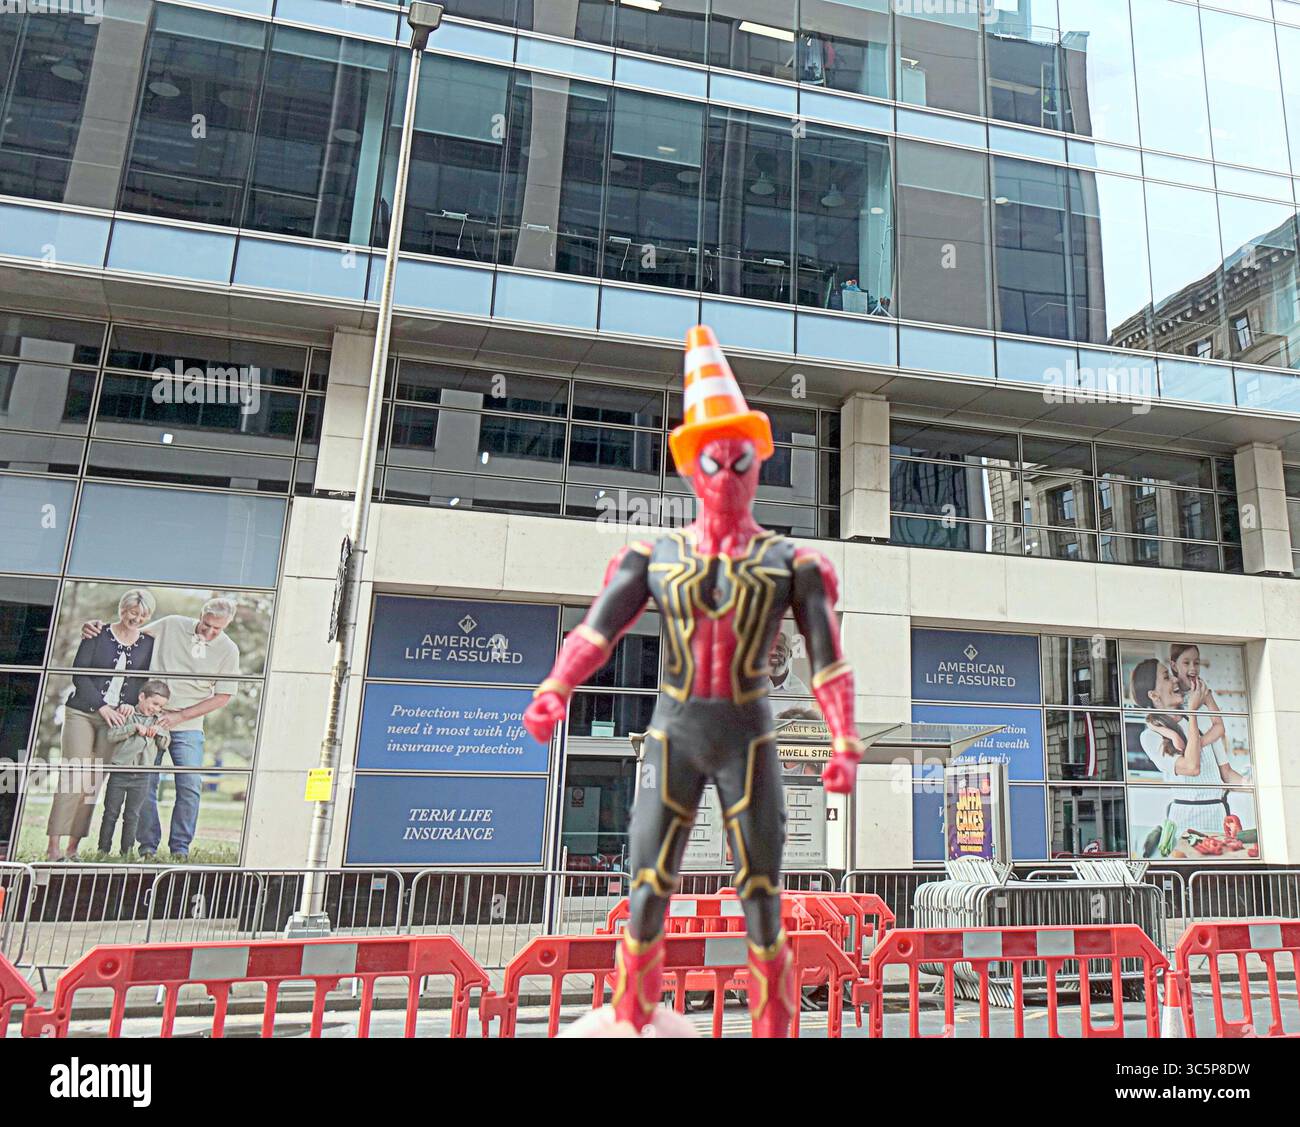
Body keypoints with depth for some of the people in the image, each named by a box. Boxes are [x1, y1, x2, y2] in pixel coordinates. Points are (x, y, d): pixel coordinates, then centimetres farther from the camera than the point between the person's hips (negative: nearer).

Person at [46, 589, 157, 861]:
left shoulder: (148, 644, 8)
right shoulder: (98, 634, 1)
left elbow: (146, 682, 10)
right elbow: (79, 673, -4)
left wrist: (132, 704, -9)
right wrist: (101, 706, -11)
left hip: (116, 719, 2)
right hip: (82, 713, -2)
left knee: (94, 784, -1)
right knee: (74, 778, -9)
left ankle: (72, 848, 5)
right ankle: (53, 846, -4)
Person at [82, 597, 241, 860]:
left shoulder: (228, 650, -5)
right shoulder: (171, 625, -2)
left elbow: (223, 696, -3)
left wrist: (180, 715, -9)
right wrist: (99, 628, -9)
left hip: (188, 726, -1)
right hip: (152, 718, 1)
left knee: (190, 786, -9)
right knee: (145, 783, -1)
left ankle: (180, 848, 5)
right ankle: (147, 845, 13)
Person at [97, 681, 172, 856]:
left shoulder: (158, 721, 11)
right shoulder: (127, 715, -1)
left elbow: (165, 744, 8)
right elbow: (111, 736, -11)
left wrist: (158, 731, -10)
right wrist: (134, 728, -20)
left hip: (141, 776, 3)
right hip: (119, 773, -3)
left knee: (132, 816, 7)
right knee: (111, 813, 5)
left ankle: (127, 851, 14)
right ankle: (103, 850, 14)